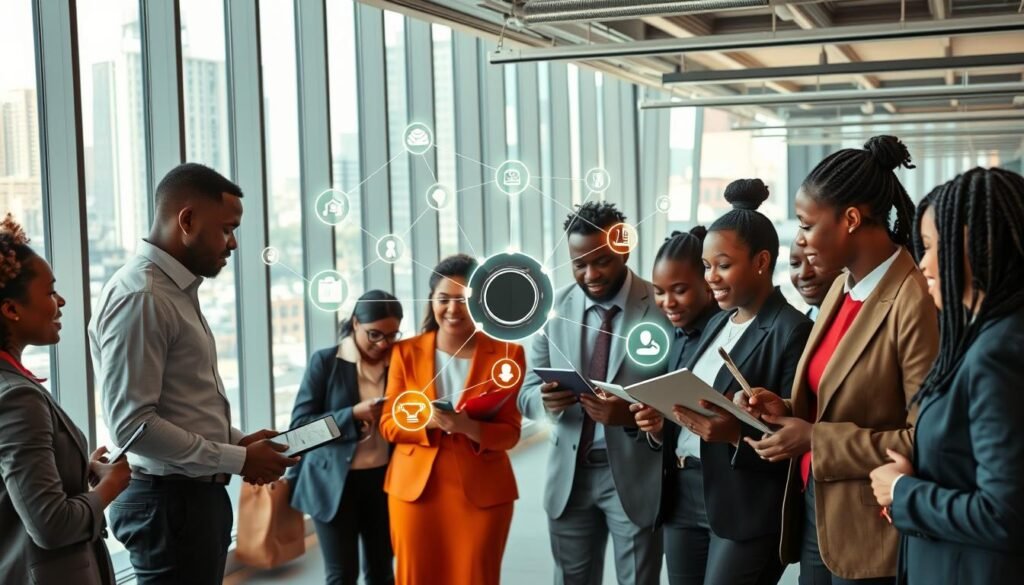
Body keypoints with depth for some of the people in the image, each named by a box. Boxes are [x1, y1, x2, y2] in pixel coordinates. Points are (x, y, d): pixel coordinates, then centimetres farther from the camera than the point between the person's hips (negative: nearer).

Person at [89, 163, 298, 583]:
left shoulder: (178, 290, 13)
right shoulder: (139, 296, -19)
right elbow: (132, 424, -23)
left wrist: (237, 441, 6)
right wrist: (237, 460, -17)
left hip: (197, 494, 10)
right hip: (169, 501, -10)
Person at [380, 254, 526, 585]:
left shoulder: (507, 354, -2)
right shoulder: (406, 352, 3)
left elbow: (510, 432, -3)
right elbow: (389, 423, 3)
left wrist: (468, 427, -23)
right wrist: (427, 420, -18)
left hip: (482, 491, -1)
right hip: (415, 487, 1)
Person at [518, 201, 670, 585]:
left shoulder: (663, 308, -8)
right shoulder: (554, 308, 2)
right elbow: (527, 392, 4)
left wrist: (632, 415, -27)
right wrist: (546, 399, -20)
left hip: (635, 477, -3)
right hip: (569, 476, 3)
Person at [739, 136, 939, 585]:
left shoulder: (914, 301, -19)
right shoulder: (842, 287, 9)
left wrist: (816, 440, -19)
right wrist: (788, 413, -2)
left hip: (870, 533, -8)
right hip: (815, 509, 8)